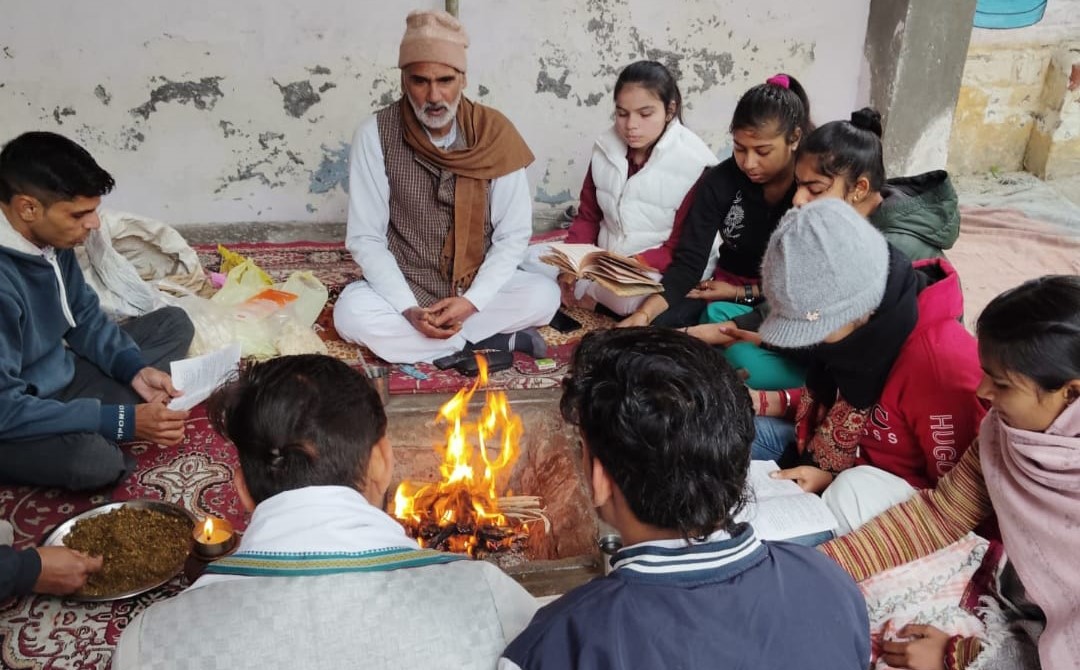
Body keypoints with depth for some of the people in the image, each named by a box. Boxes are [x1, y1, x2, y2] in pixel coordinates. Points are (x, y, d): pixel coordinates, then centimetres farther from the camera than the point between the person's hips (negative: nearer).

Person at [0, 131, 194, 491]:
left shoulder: (52, 238, -8)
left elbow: (84, 315, 8)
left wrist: (134, 368, -8)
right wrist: (123, 421, -30)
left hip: (60, 374, 9)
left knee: (174, 323, 7)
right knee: (92, 459, -39)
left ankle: (92, 431, -6)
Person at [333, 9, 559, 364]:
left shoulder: (495, 133, -11)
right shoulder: (375, 134, -14)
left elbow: (514, 234, -8)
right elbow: (365, 237, -11)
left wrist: (472, 300, -21)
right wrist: (409, 308, -24)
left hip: (476, 287, 0)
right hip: (401, 289, 0)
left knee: (544, 296, -25)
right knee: (351, 313, -30)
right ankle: (502, 342, -20)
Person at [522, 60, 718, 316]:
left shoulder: (693, 165, -16)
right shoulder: (606, 147, 1)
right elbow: (587, 216, 7)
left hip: (663, 270, -5)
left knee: (629, 298, -37)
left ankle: (583, 289, -8)